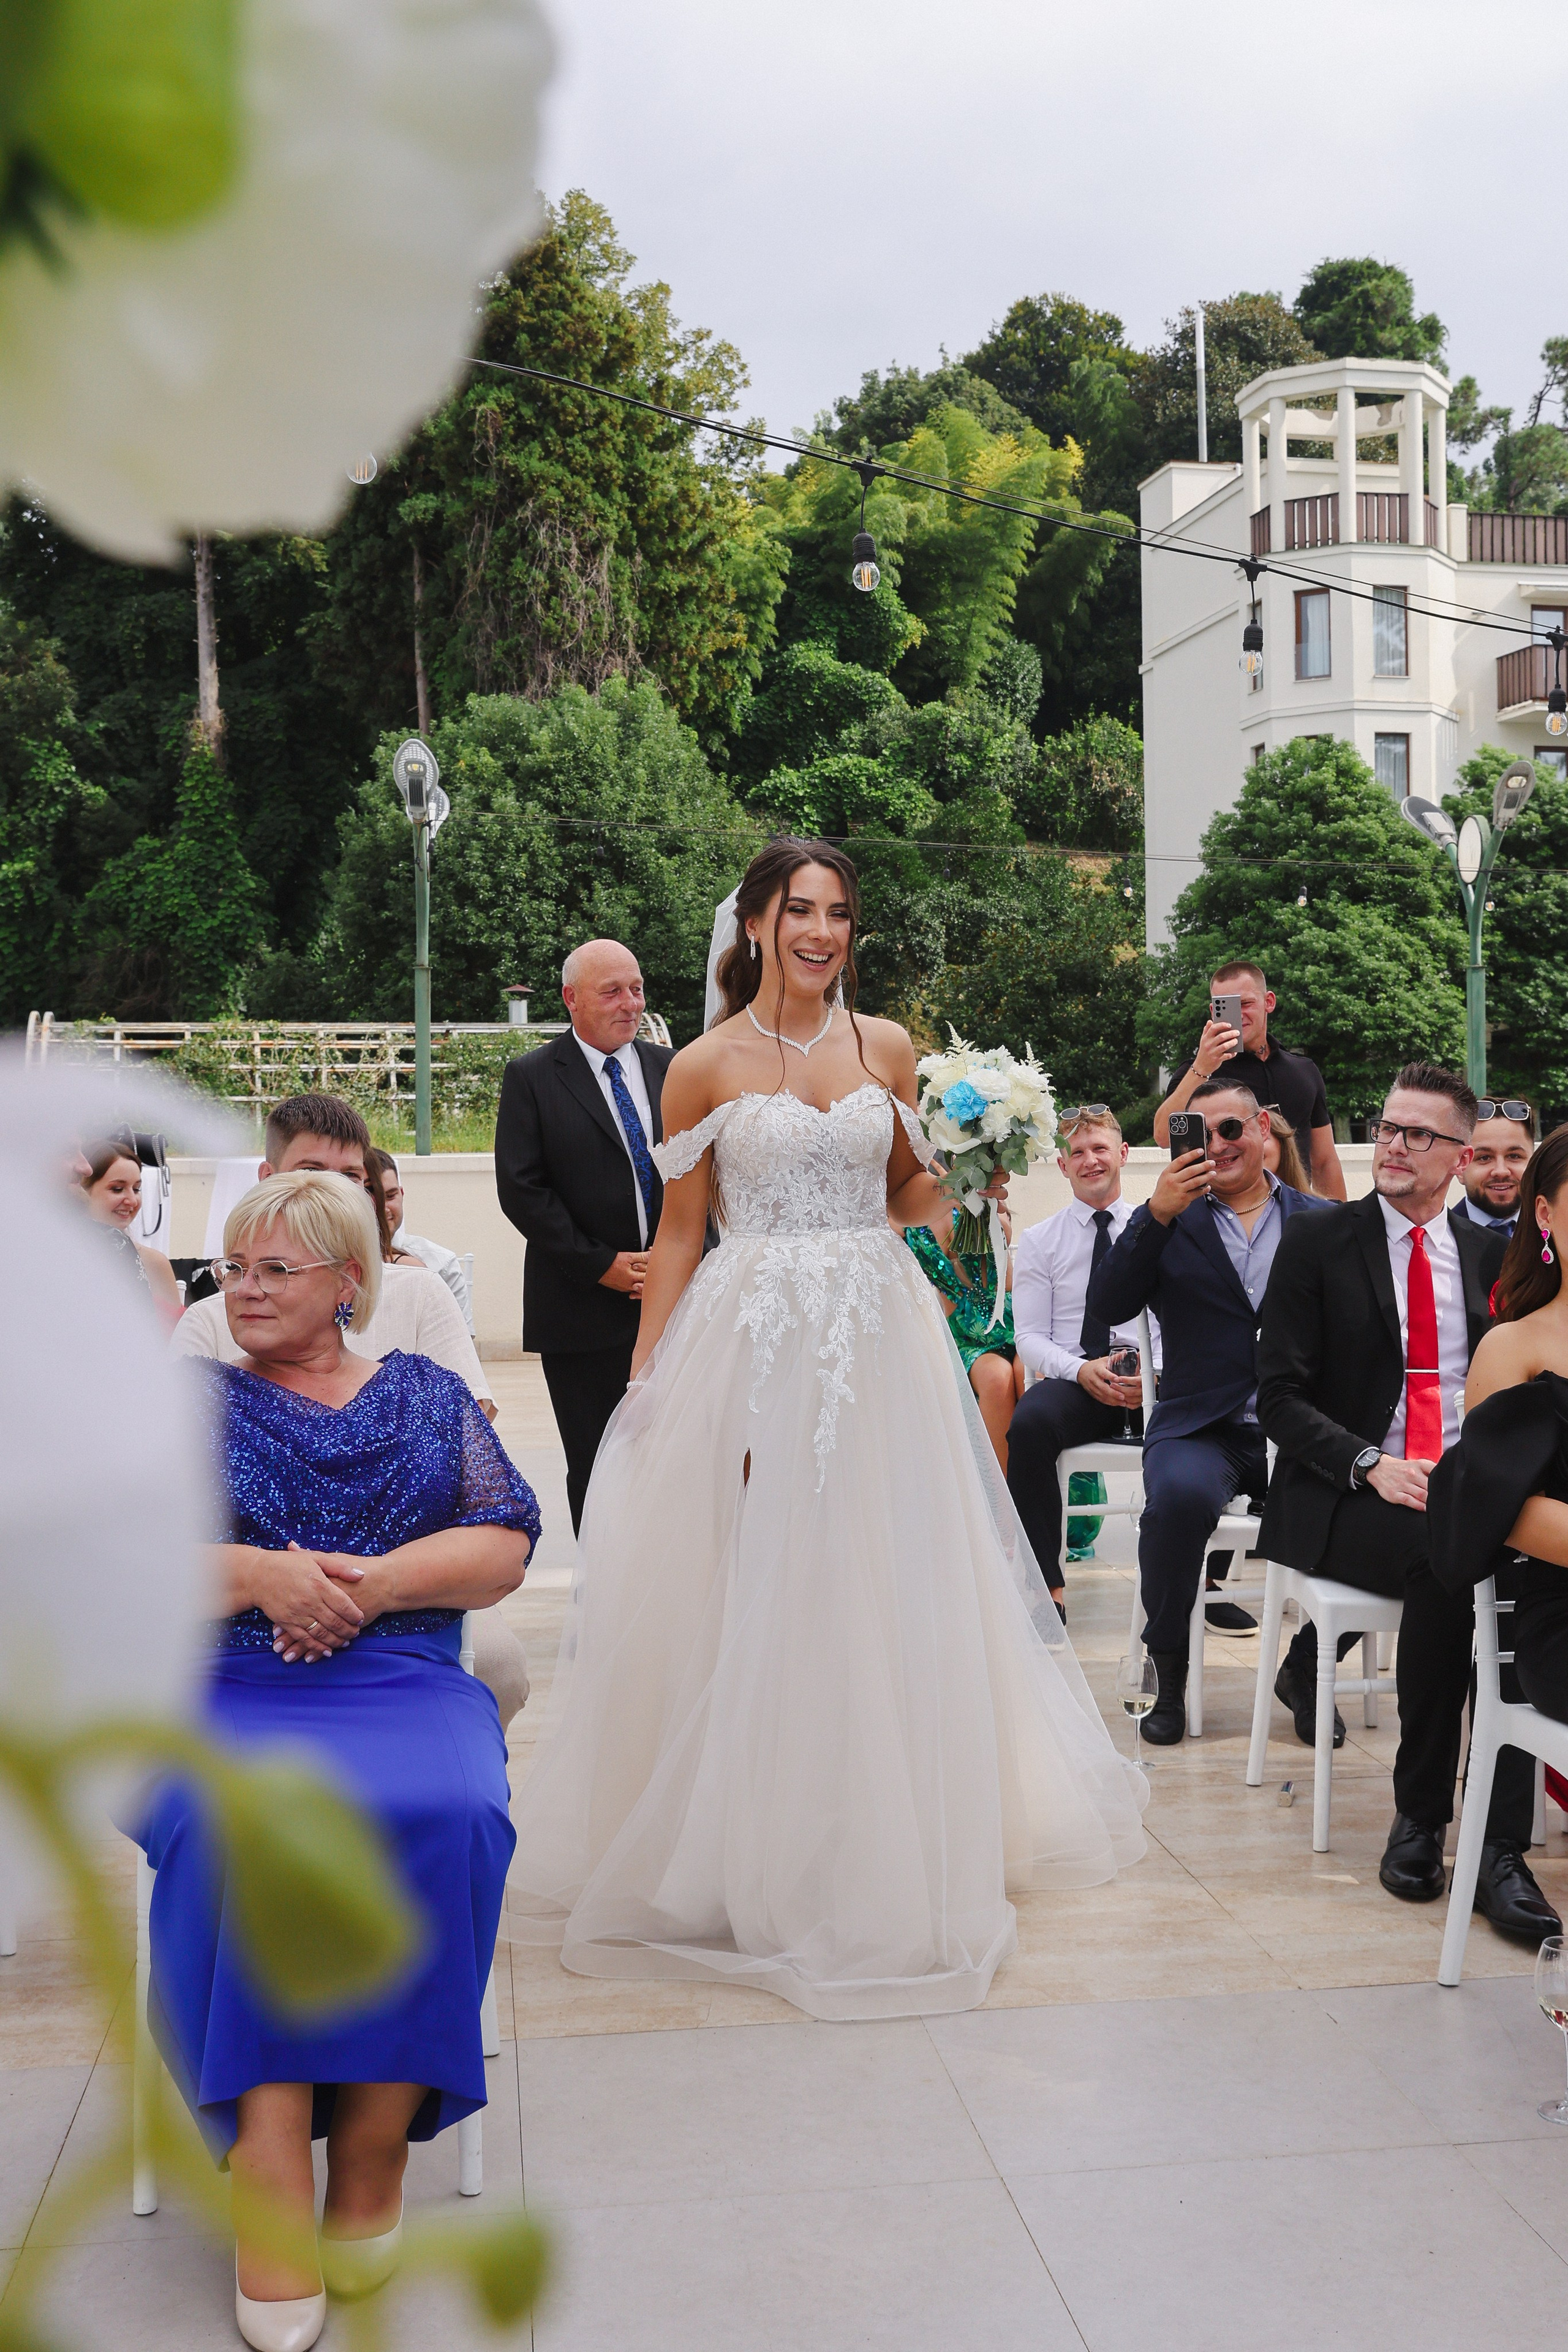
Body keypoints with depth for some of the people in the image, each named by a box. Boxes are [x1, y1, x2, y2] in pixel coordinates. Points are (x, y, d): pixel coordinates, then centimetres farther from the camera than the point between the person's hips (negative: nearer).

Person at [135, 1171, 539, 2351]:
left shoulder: (426, 1393, 17)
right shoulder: (188, 1399, 17)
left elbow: (505, 1548, 7)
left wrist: (373, 1578, -11)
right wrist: (263, 1575, -14)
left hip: (407, 1681, 1)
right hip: (225, 1691, 0)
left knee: (446, 1818, -32)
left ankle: (375, 2142, -18)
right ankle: (269, 2169, -32)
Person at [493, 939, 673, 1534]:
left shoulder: (668, 1068, 10)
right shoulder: (531, 1077, -1)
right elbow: (521, 1190, -7)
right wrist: (602, 1265, -11)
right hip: (585, 1311, -3)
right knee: (595, 1467, 5)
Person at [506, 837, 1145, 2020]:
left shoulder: (887, 1048, 7)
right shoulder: (705, 1067, 0)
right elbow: (679, 1233, 3)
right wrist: (644, 1379, 1)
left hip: (876, 1336, 2)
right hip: (750, 1339, -2)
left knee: (879, 1588, 6)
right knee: (746, 1590, 1)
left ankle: (881, 1845, 22)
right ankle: (741, 1847, 17)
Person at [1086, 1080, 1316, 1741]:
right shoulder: (1170, 1220, 9)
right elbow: (1108, 1307, -5)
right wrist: (1156, 1215, -16)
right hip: (1203, 1429, -1)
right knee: (1180, 1492, -35)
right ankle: (1169, 1676, -12)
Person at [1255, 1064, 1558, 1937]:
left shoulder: (1490, 1254, 14)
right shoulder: (1319, 1241, 3)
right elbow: (1281, 1396, -2)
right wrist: (1372, 1464, -18)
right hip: (1347, 1496, -3)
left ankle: (1501, 1843, -29)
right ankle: (1420, 1814, -18)